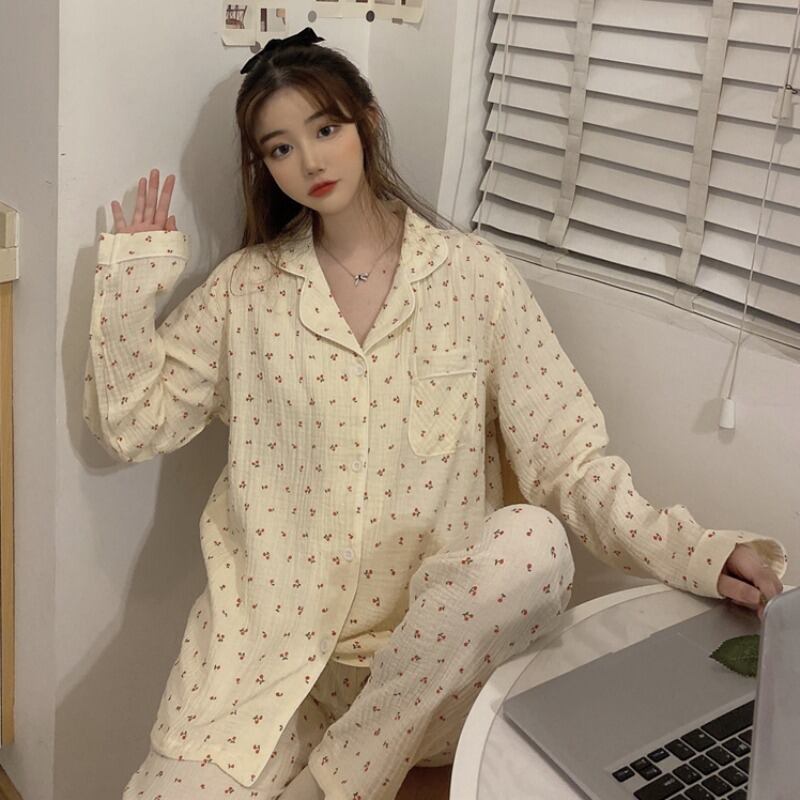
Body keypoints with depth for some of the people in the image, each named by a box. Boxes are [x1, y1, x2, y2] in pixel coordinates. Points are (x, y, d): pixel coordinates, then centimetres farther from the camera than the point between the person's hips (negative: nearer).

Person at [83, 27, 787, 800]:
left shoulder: (475, 273, 1)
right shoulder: (247, 286, 7)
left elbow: (567, 456, -3)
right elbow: (131, 424, 7)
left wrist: (694, 553, -16)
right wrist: (132, 276, -2)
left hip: (430, 641, 0)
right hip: (271, 627, 1)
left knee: (532, 544, -31)